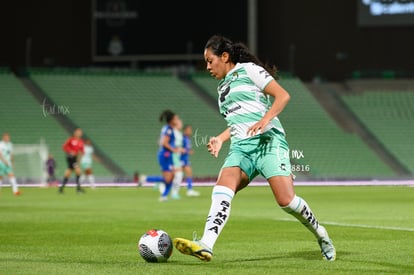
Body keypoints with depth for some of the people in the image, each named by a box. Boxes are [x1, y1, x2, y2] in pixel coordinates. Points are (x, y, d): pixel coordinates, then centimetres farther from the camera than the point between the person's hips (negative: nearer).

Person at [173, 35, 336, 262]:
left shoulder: (249, 70, 4)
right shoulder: (223, 87, 27)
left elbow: (282, 96, -5)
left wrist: (264, 120, -20)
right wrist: (220, 139, 17)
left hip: (268, 141, -6)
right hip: (240, 147, 6)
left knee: (286, 200, -18)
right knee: (222, 189, -22)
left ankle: (320, 235, 8)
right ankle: (205, 245, -42)